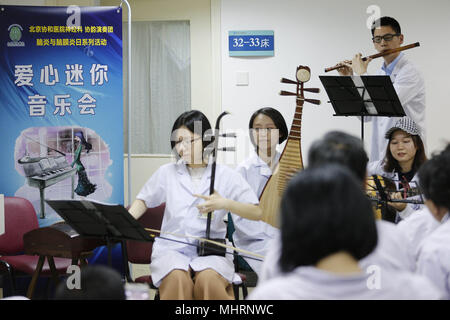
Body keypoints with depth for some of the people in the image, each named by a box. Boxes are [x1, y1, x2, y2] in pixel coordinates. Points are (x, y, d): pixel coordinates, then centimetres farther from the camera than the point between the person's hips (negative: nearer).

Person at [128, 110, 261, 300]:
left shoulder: (226, 176, 5)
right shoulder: (167, 173, 11)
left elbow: (257, 213, 2)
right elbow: (143, 201, 25)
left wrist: (225, 204, -15)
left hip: (211, 250, -1)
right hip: (172, 248, 1)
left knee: (209, 280, -36)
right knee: (177, 279, -35)